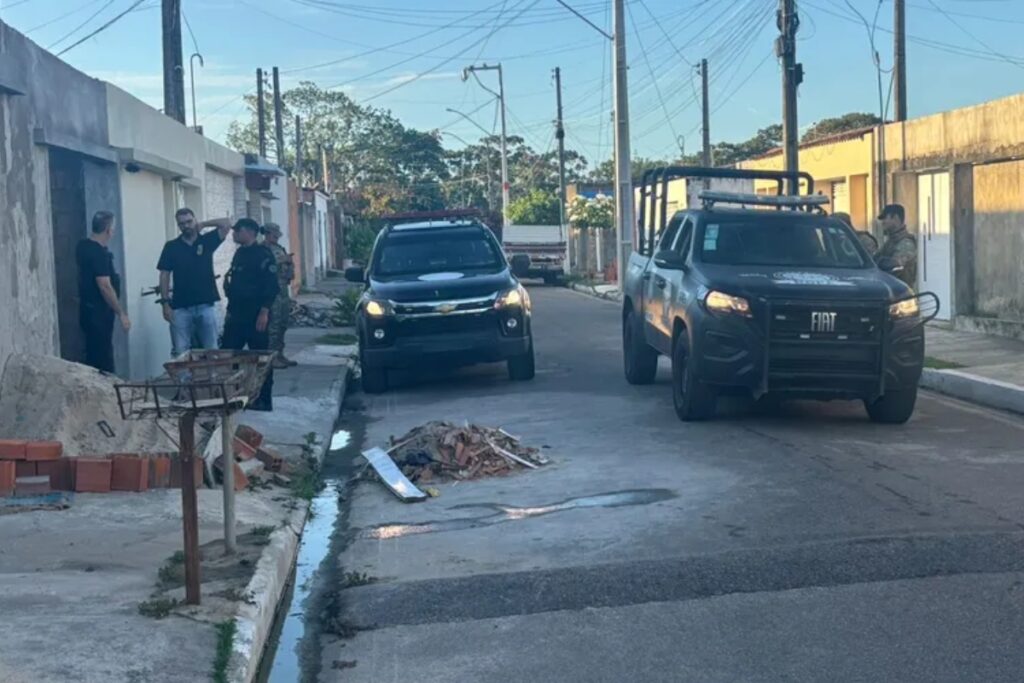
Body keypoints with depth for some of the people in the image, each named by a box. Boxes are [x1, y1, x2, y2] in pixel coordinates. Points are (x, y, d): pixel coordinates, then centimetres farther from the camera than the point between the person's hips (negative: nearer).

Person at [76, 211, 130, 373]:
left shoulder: (83, 246, 9)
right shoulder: (99, 253, -20)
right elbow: (104, 287, -24)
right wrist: (122, 314, -20)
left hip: (88, 309, 10)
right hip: (98, 312, -10)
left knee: (93, 357, 14)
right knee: (103, 360, -5)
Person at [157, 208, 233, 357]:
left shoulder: (207, 241, 7)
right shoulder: (171, 247, 5)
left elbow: (227, 224, -2)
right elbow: (164, 275, 3)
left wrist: (203, 224, 4)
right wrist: (165, 303, -4)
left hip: (206, 306, 1)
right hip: (181, 308, -1)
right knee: (180, 353, -3)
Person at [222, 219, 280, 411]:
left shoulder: (263, 255, -11)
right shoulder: (240, 253, 15)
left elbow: (271, 286, -17)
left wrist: (264, 312, -21)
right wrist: (230, 310, 20)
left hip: (256, 316, -8)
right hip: (236, 316, 9)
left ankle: (264, 400, 6)